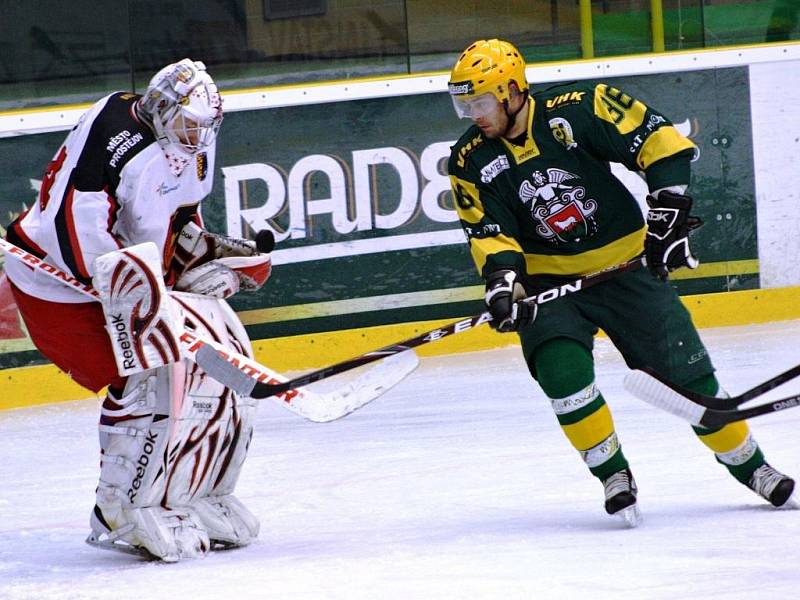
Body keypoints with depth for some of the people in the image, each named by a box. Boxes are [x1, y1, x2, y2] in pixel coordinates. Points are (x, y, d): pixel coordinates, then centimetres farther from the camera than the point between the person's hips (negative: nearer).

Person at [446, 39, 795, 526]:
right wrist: (504, 282, -27)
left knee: (686, 372, -1)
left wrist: (668, 216, -21)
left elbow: (661, 142, -16)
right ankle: (614, 475, -5)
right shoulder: (471, 161, -8)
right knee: (561, 371, -24)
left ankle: (750, 466, 20)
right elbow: (490, 233, -8)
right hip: (549, 280, 2)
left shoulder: (578, 110, -18)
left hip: (626, 264, -2)